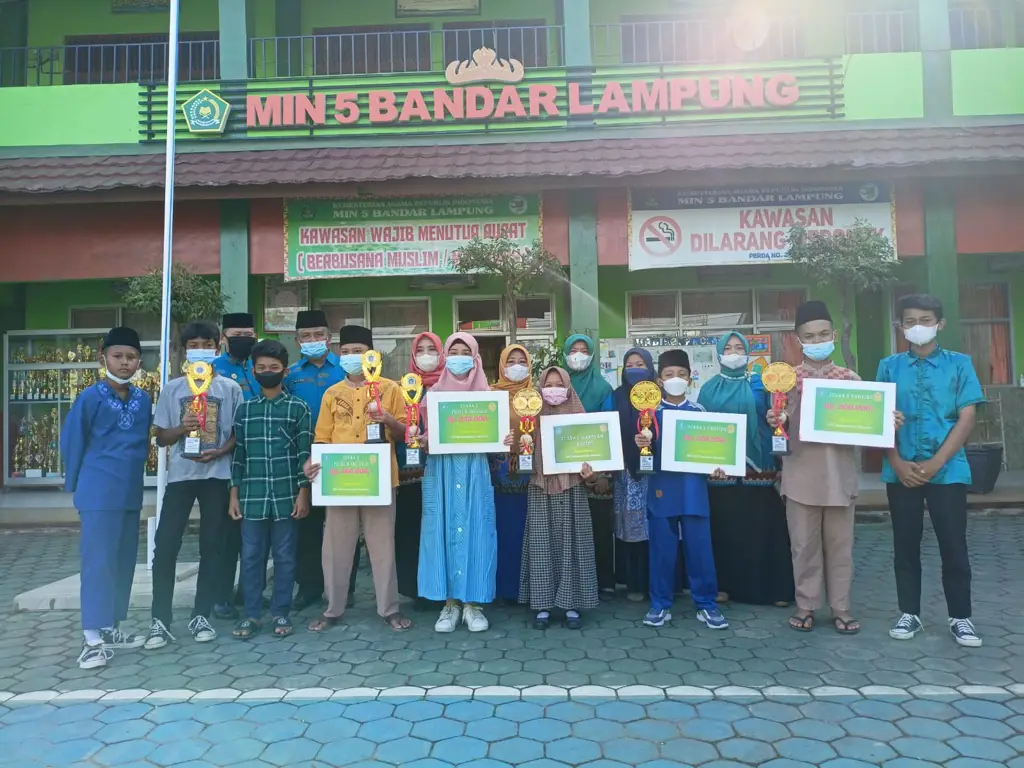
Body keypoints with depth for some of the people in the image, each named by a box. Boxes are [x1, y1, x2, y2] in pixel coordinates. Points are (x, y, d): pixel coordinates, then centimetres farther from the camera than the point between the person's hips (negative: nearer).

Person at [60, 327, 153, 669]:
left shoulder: (143, 399, 6)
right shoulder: (91, 397, -9)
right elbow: (71, 442, -2)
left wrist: (132, 474, 14)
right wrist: (77, 485, 5)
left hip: (131, 493, 6)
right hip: (99, 494, -6)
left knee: (124, 561, 12)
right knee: (98, 562, -4)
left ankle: (110, 629, 25)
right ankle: (93, 638, 4)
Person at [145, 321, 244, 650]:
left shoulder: (230, 388, 4)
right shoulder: (172, 388, 6)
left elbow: (239, 431, 6)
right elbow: (161, 437, 7)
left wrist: (220, 451, -13)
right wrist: (181, 428, -13)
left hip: (217, 475, 0)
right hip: (180, 474, 1)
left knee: (212, 545, 4)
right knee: (165, 545, -3)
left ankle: (201, 616, 16)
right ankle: (160, 620, 7)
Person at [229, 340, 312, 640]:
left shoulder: (298, 408, 1)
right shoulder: (244, 409, 9)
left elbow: (305, 453, -2)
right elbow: (238, 454, 9)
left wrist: (303, 493, -7)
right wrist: (234, 494, 5)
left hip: (286, 495, -2)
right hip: (252, 496, 2)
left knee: (284, 556, 6)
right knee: (251, 556, 7)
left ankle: (281, 613, 18)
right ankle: (252, 614, 19)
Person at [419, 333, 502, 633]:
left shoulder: (485, 392, 8)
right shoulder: (434, 392, 9)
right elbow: (426, 433, 6)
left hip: (474, 468, 0)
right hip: (442, 469, 1)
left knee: (474, 530, -1)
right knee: (443, 530, 0)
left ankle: (472, 602, 9)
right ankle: (450, 602, 11)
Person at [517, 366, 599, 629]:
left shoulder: (579, 417, 4)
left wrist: (590, 474, -14)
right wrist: (514, 446, -19)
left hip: (572, 491, 0)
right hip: (541, 491, 0)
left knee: (571, 544, 2)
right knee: (541, 545, 2)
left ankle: (571, 604, 12)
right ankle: (542, 604, 11)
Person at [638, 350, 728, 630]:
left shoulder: (699, 412, 7)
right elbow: (646, 451, 0)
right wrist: (640, 444, -21)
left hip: (693, 489, 1)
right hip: (662, 489, -1)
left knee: (699, 548, 4)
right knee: (662, 549, 5)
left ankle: (706, 605, 19)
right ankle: (660, 605, 17)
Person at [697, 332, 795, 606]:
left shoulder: (759, 383, 8)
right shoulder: (710, 389, 9)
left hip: (756, 466, 0)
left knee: (762, 526, -1)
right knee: (725, 527, 3)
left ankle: (772, 587, 9)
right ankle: (725, 584, 13)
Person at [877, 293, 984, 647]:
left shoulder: (959, 364, 3)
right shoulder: (889, 367, 5)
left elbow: (966, 418, -2)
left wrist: (935, 463, -10)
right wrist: (898, 463, -9)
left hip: (947, 469, -1)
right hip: (901, 471, 1)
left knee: (954, 546, 5)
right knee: (905, 545, 9)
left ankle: (960, 617, 19)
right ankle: (909, 613, 21)